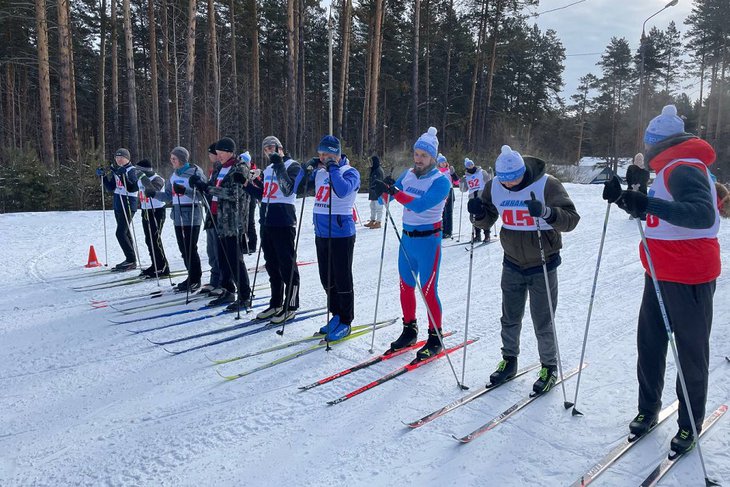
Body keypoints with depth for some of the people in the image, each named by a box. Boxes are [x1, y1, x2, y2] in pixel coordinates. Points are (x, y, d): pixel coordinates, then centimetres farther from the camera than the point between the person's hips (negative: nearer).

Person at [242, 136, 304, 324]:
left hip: (283, 223, -8)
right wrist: (247, 184, 11)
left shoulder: (292, 166, -5)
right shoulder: (268, 169, 17)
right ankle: (276, 304, 25)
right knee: (272, 266, 14)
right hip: (267, 222, 8)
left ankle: (290, 307, 6)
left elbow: (288, 189, -21)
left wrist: (279, 165, -23)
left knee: (287, 265, -2)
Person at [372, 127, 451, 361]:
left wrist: (393, 191, -33)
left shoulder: (441, 181, -13)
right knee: (406, 287, 13)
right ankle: (409, 330, 29)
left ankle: (435, 338, 13)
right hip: (406, 238, 6)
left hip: (428, 240, -6)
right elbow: (386, 198, 4)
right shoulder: (408, 175, 6)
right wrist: (385, 188, -18)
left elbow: (420, 205, -27)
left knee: (428, 291, -2)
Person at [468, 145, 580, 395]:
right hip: (512, 264, 4)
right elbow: (486, 221, 4)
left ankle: (550, 367, 26)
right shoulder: (494, 187, -6)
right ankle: (509, 361, 35)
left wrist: (546, 212, -40)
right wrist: (479, 213, -19)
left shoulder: (547, 185, -18)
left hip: (543, 266, -4)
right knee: (510, 318, 15)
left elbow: (571, 218, -21)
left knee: (543, 323, 5)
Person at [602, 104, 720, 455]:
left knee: (691, 351, 5)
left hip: (689, 277, -9)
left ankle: (690, 423, 20)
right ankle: (648, 409, 27)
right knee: (649, 343, 13)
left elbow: (703, 215, -33)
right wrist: (623, 197, 7)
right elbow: (647, 209, 25)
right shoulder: (671, 169, 14)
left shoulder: (684, 169, -17)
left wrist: (649, 204, -41)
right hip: (660, 274, 9)